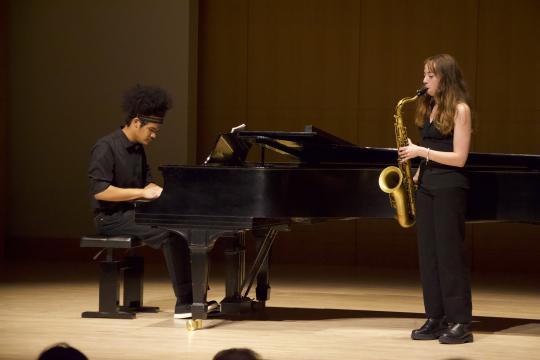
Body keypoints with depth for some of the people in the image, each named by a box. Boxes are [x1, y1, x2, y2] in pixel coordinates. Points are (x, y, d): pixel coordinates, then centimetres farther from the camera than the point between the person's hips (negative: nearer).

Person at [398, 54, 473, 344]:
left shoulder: (459, 109, -9)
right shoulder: (430, 108, 13)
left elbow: (459, 158, -14)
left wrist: (421, 151, -16)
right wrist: (416, 176, 7)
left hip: (449, 187, -7)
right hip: (426, 186, 7)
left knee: (450, 254, -7)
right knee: (428, 254, 5)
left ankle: (460, 323, -3)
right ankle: (435, 320, 9)